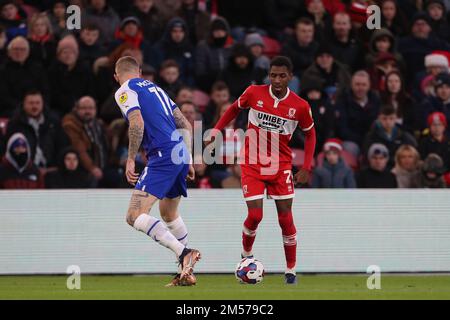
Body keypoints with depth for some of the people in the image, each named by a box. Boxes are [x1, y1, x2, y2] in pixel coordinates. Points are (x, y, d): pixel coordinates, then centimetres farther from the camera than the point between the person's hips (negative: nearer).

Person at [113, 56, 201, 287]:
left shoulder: (125, 92, 2)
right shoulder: (155, 88, 25)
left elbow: (137, 123, -16)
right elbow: (185, 126, 23)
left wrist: (130, 160, -12)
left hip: (162, 156, -8)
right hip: (180, 154, 8)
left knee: (135, 216, -14)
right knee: (169, 213, 28)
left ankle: (184, 252, -28)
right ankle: (187, 272, 28)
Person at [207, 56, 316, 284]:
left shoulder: (300, 106, -9)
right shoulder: (254, 93, -9)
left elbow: (310, 134, 6)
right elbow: (235, 109, 11)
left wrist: (306, 168, -1)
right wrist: (216, 130, 1)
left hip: (281, 166, 0)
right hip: (252, 165, 0)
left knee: (285, 218, -1)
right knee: (255, 216, -9)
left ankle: (291, 270, 13)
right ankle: (246, 254, 20)